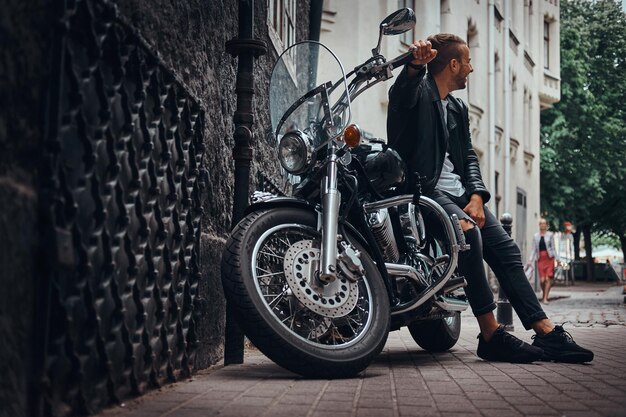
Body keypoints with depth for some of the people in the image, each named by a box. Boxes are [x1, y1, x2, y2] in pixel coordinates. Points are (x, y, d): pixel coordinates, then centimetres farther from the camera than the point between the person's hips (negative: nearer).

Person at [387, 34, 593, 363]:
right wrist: (415, 65, -50)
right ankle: (490, 336, -29)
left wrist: (476, 196, -2)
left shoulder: (458, 108, 25)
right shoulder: (417, 92, 0)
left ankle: (546, 333, -7)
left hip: (459, 194, 8)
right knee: (469, 234, -32)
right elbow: (401, 94, -26)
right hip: (423, 190, -8)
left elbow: (468, 156, 16)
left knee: (507, 250, -6)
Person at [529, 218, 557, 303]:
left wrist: (557, 258, 1)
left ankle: (545, 298, -4)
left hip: (549, 258, -1)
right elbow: (533, 249, 9)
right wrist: (531, 260, 1)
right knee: (542, 280, -4)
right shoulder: (535, 236, 8)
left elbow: (553, 247, 6)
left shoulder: (550, 235, 4)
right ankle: (544, 294, 22)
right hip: (540, 259, 1)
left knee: (548, 279, -8)